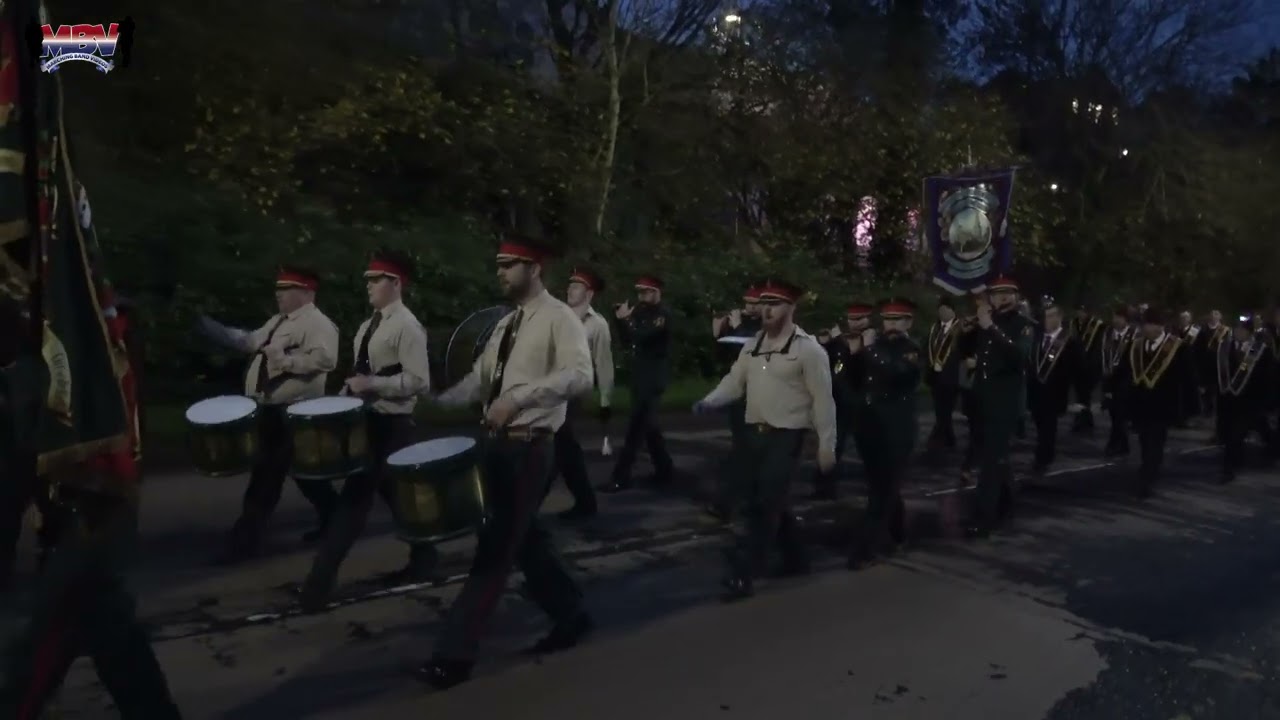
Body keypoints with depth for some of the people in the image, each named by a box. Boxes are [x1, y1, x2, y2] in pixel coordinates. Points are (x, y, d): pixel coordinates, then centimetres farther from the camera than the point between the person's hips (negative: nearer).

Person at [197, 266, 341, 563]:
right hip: (269, 409, 9)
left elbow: (325, 359, -26)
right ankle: (334, 519, 30)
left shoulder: (318, 324, -13)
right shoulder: (277, 321, 17)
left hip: (291, 413, -9)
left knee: (266, 475, -3)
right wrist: (206, 325, 16)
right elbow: (249, 341, 21)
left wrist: (285, 360, -27)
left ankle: (244, 540, 6)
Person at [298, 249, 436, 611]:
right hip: (366, 417, 9)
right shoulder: (368, 325, 13)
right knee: (392, 490, 15)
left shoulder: (407, 326, -13)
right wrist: (349, 391, 7)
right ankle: (422, 556, 29)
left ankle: (323, 574, -1)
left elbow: (418, 381, -19)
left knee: (357, 493, -7)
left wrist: (372, 384, -24)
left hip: (391, 423, -9)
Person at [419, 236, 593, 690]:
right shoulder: (506, 324, 15)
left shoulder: (559, 317, -11)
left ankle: (454, 654, 4)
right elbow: (478, 380, 13)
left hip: (530, 448, -8)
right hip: (498, 443, 8)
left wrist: (520, 397, -35)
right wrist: (434, 403, -3)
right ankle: (571, 616, 35)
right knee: (526, 540, 17)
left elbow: (581, 375, -25)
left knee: (495, 548, -4)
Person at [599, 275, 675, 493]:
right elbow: (628, 340, 12)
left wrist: (625, 320, -13)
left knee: (636, 426, -9)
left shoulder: (663, 314, -11)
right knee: (648, 425, 13)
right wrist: (622, 320, -2)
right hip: (640, 376, 9)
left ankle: (621, 477, -7)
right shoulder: (641, 313, 13)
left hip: (653, 379, -9)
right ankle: (665, 469, 23)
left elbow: (642, 336, -23)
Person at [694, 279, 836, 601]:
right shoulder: (752, 345, 9)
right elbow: (735, 381, 7)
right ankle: (794, 558, 33)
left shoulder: (808, 348, -10)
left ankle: (743, 574, -1)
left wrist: (827, 444, -11)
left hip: (786, 435, -7)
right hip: (755, 431, 7)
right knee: (755, 499, 15)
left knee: (767, 504, -6)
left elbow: (823, 398, -10)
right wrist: (709, 401, -12)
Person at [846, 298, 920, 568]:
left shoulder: (912, 350, -6)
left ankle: (866, 547, -4)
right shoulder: (878, 345, 11)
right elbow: (855, 378, 13)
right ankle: (895, 533, 31)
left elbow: (895, 372, -28)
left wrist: (870, 348, -23)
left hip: (897, 431, -6)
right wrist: (854, 354, -3)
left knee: (883, 489, -4)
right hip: (871, 425, 7)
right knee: (884, 486, 16)